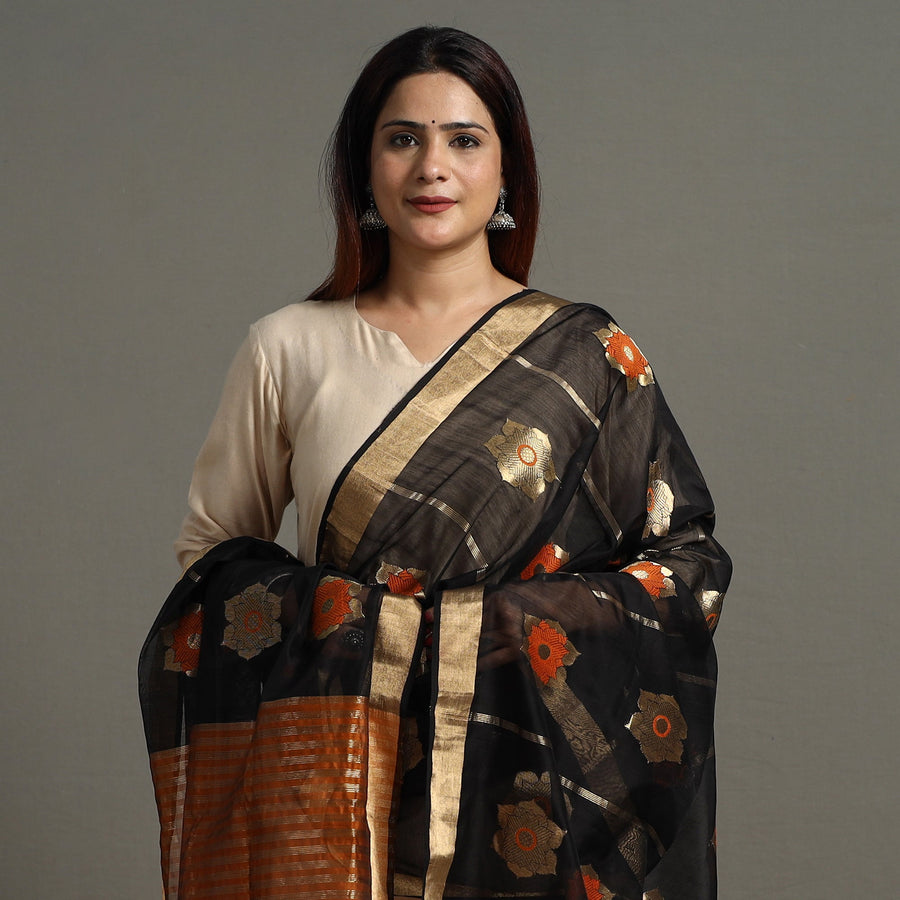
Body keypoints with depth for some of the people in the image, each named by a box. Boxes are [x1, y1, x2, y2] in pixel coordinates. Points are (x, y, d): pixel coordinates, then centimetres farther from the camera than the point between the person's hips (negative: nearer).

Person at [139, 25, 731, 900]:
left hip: (528, 784, 0)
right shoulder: (289, 350, 4)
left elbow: (689, 564, 3)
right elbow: (210, 550, 12)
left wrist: (513, 621, -11)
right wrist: (314, 614, -8)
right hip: (332, 786, 1)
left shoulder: (586, 357, 1)